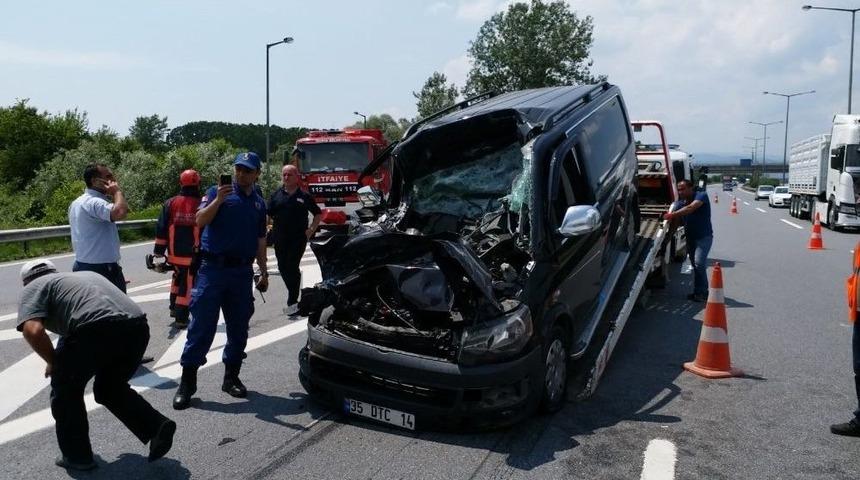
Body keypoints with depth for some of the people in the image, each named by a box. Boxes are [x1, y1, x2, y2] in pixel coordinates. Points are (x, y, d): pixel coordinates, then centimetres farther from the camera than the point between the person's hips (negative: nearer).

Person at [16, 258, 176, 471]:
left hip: (95, 329, -6)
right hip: (137, 327, 6)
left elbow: (33, 331, -1)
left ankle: (77, 456, 28)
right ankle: (157, 427, 14)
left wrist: (53, 362, 15)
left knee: (65, 390, 21)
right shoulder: (85, 274, 38)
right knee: (109, 387, 28)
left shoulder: (32, 288, 18)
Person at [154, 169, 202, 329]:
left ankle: (174, 307, 33)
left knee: (178, 277, 27)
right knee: (188, 284, 4)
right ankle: (181, 318, 5)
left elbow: (161, 229, 0)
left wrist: (158, 252, 6)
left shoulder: (170, 204, -1)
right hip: (194, 256, -3)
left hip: (175, 254, 3)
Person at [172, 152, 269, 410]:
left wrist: (263, 272, 16)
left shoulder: (259, 203, 14)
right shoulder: (218, 192, 1)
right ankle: (187, 382, 4)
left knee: (239, 328, 9)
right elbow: (200, 221, -13)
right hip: (213, 269, -4)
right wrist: (218, 200, -26)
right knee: (201, 326, -3)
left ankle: (231, 377, 22)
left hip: (242, 272, 4)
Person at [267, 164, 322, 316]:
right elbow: (268, 215, 5)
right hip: (280, 238, 3)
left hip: (298, 238, -3)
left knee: (292, 267, -8)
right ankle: (293, 290, 32)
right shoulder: (276, 195, 7)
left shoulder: (304, 196, 4)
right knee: (283, 267, 9)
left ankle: (292, 301, -3)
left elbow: (318, 214, 11)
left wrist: (311, 230, 1)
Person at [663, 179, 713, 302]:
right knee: (695, 265, 11)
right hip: (690, 237, 7)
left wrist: (673, 214, -38)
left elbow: (691, 208, -33)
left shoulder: (701, 196, -14)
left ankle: (702, 292, -7)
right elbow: (675, 222, 2)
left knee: (699, 263, -18)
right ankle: (698, 292, 22)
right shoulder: (680, 203, 4)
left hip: (704, 237, -6)